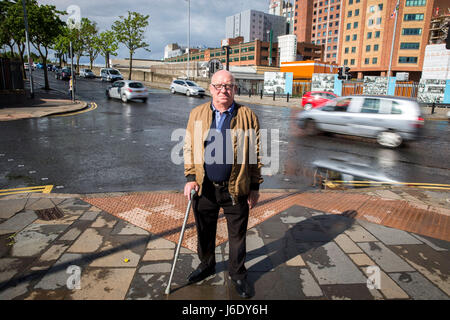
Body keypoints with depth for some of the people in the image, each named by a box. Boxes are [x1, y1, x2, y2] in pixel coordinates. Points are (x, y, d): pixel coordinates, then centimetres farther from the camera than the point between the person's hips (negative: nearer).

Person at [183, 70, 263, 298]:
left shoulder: (248, 116, -2)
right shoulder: (197, 114, 4)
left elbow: (255, 154, 0)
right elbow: (189, 148, 7)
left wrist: (255, 187, -1)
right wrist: (190, 178, -2)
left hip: (236, 188, -2)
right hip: (204, 187, 2)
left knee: (237, 234, 12)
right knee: (204, 230, 19)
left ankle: (237, 274, 35)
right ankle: (206, 265, 45)